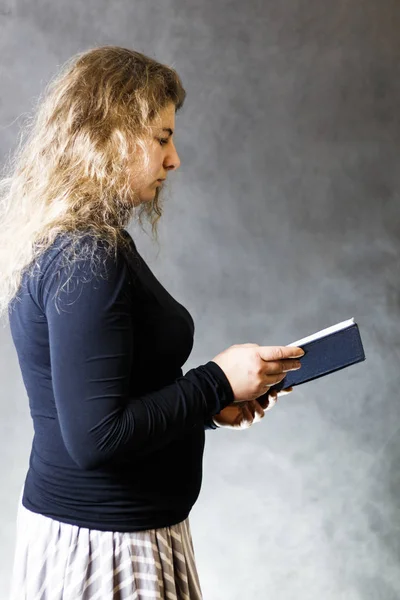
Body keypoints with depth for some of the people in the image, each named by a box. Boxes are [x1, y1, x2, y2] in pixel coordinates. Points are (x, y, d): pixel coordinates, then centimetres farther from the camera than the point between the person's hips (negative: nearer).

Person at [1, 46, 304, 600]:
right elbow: (95, 437, -25)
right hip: (104, 546, -9)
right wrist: (217, 381, -17)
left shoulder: (68, 245, 8)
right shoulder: (87, 259, -22)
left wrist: (214, 406, 6)